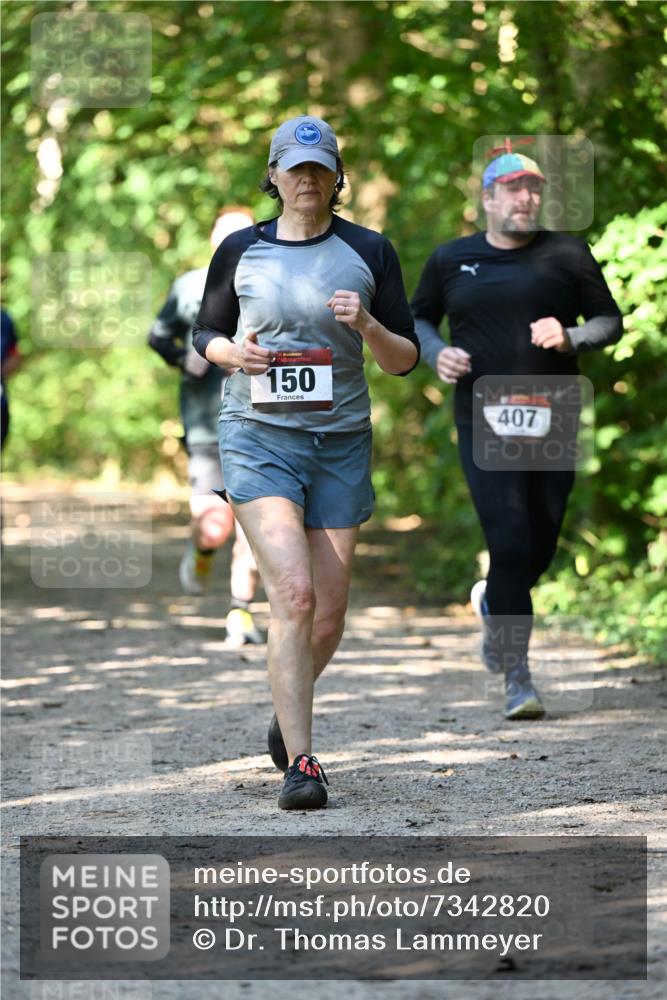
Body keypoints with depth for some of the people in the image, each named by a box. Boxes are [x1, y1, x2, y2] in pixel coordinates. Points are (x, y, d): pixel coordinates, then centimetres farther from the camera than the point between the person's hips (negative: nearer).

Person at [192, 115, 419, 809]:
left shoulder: (368, 252, 4)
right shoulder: (240, 251, 4)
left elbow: (405, 361, 5)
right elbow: (205, 333, 17)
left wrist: (367, 326, -15)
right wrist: (233, 354, -6)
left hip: (341, 441, 2)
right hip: (259, 436, -2)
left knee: (329, 614, 5)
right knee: (293, 593, -19)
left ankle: (288, 713, 36)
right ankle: (300, 764, -18)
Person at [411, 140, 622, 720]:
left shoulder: (567, 255, 4)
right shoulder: (452, 260, 7)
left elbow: (610, 320, 9)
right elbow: (418, 318, 21)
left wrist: (571, 337, -11)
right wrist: (437, 353, 0)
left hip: (553, 426, 1)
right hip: (484, 426, -1)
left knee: (540, 548, 7)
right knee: (511, 544, -12)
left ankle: (492, 603, 42)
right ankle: (517, 680, -5)